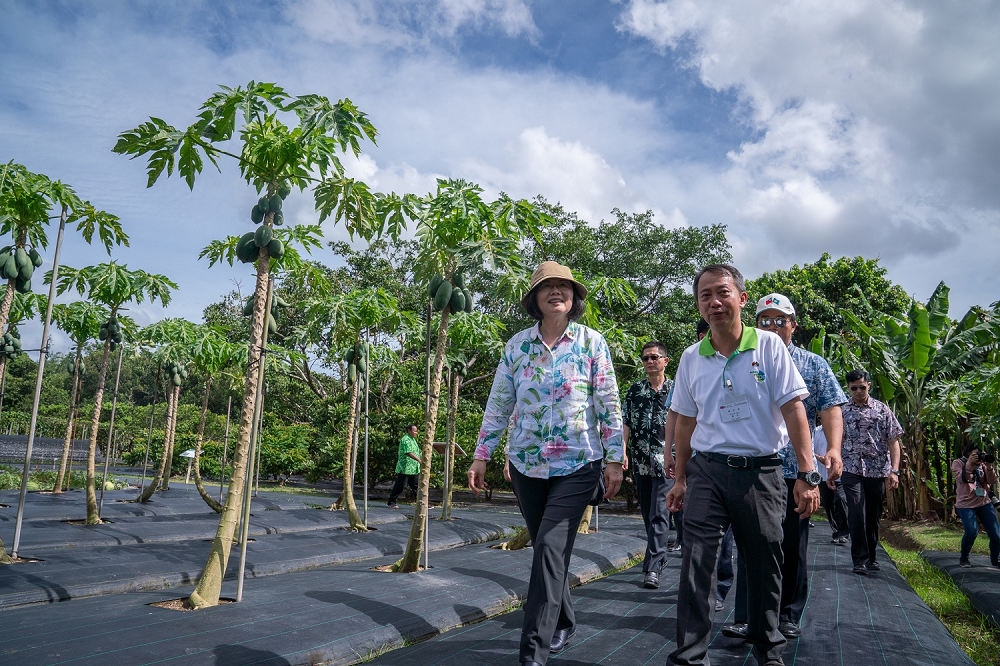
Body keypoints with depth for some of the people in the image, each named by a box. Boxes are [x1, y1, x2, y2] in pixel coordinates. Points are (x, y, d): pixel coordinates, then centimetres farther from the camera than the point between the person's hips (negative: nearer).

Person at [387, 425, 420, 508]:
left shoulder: (413, 439, 16)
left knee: (415, 486, 9)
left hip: (413, 469, 9)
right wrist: (419, 460, -32)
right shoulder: (405, 440, -15)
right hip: (405, 468, -9)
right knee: (399, 486, -2)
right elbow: (409, 453, -27)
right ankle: (391, 502, 9)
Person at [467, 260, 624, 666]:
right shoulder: (517, 345, 3)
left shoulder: (592, 342, -3)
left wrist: (615, 459, -5)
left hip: (578, 464, -3)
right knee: (545, 549, 14)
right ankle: (563, 622, 34)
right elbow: (498, 403, 5)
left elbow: (609, 404, -2)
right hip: (526, 464, 3)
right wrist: (481, 455, 2)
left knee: (550, 549, -10)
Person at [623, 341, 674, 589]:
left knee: (659, 514, -10)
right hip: (640, 463, 4)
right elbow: (625, 424, 6)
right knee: (647, 513, 13)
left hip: (665, 462, -3)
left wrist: (674, 455, -5)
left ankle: (652, 567, -12)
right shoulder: (634, 391, 9)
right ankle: (659, 556, 30)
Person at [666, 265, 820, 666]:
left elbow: (793, 410, -5)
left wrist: (806, 474, -10)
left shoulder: (769, 346, -3)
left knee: (764, 566, 10)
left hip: (760, 472, -1)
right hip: (707, 471, 2)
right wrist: (680, 478, 14)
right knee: (695, 566, -5)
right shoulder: (692, 358, 5)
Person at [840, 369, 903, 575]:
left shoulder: (882, 409, 4)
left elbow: (893, 441, 3)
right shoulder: (841, 411, 5)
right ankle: (860, 560, -4)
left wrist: (894, 471, -7)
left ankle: (871, 557, 25)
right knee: (857, 515, -12)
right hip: (852, 470, -1)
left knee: (873, 516, 9)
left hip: (878, 471, 1)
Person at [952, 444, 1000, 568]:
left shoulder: (981, 464, 10)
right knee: (972, 531, -21)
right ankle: (963, 559, 1)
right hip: (966, 504, -5)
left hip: (984, 503, 5)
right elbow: (961, 479, -17)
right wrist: (969, 463, -26)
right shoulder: (957, 463, -1)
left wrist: (989, 467, -12)